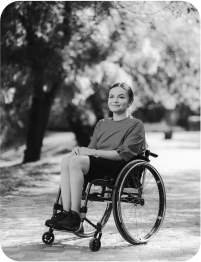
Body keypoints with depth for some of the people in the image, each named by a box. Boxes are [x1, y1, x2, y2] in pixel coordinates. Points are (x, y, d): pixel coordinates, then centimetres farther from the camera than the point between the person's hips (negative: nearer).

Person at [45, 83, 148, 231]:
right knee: (66, 160, -24)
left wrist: (94, 152, -15)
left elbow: (124, 154, -9)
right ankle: (66, 212, -30)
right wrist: (81, 150, -6)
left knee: (76, 161, -30)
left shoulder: (136, 125, 4)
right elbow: (92, 149, 19)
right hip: (99, 166, 6)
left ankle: (75, 216, -32)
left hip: (122, 169, -6)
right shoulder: (102, 124, 25)